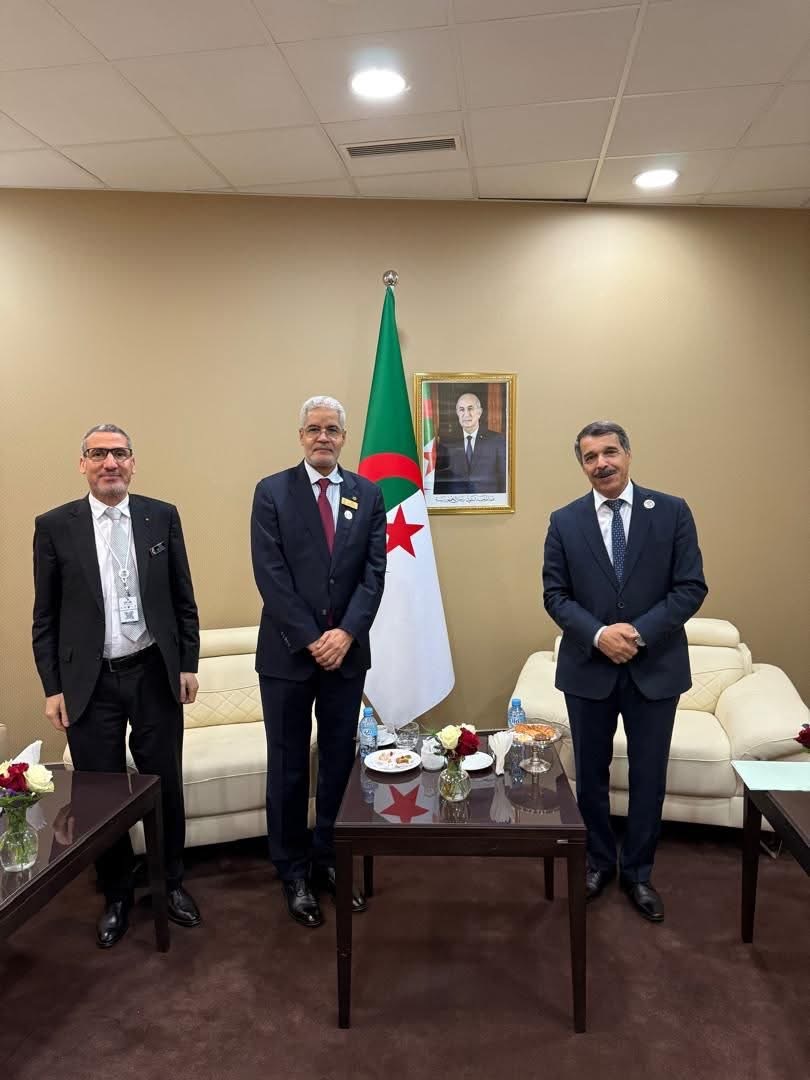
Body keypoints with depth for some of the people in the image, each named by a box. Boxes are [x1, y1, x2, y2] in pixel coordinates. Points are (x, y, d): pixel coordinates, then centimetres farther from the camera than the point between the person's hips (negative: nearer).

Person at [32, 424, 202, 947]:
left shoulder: (163, 516, 0)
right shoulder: (54, 526, -2)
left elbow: (183, 599, 5)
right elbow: (45, 616, 1)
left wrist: (187, 664, 2)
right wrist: (53, 687, -2)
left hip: (155, 675, 1)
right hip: (90, 683, 0)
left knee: (166, 785, 12)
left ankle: (173, 882, 33)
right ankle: (117, 895, 32)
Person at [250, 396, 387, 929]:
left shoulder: (368, 494, 6)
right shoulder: (272, 491, -2)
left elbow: (375, 571, 0)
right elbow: (271, 575, -9)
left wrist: (346, 632, -12)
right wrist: (311, 640, -14)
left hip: (347, 649, 3)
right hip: (288, 651, -2)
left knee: (339, 761, 11)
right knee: (289, 766, 8)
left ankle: (328, 860, 29)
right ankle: (294, 873, 24)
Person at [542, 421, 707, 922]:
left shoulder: (672, 511, -3)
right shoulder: (565, 521, 0)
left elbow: (692, 587, -6)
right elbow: (555, 594, -2)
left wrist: (640, 632, -17)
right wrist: (599, 634, -18)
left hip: (655, 666, 0)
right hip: (588, 667, 1)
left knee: (649, 776, 11)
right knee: (591, 773, 14)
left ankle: (638, 872, 31)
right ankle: (599, 861, 35)